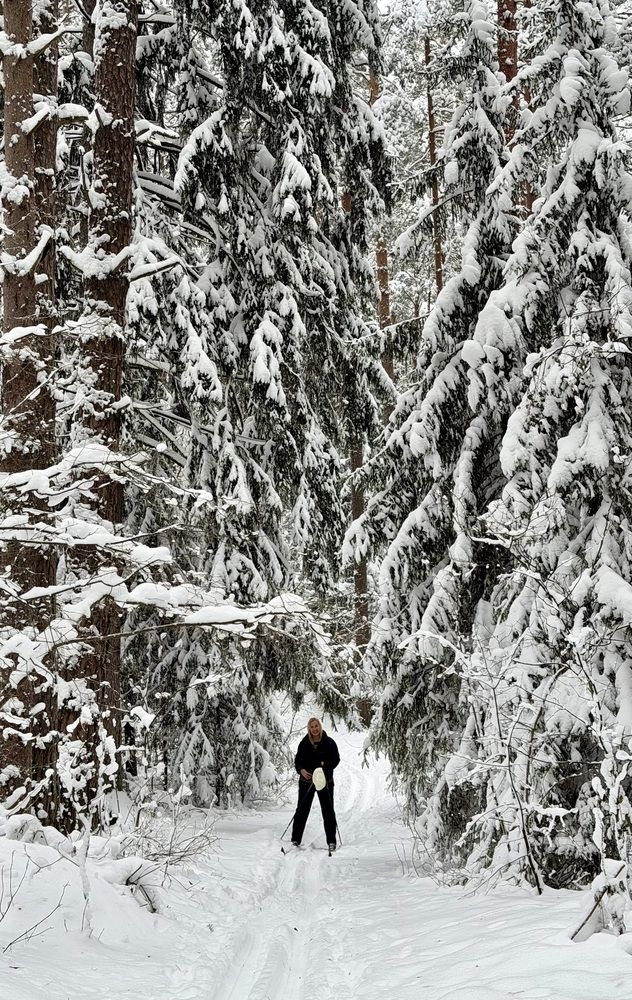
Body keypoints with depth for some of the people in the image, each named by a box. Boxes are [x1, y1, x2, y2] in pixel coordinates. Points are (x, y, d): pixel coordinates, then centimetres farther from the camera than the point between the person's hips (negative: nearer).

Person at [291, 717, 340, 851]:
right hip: (306, 781, 1)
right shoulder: (304, 743, 1)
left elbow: (336, 759, -2)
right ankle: (295, 839, 13)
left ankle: (331, 841, 11)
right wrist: (301, 770, -16)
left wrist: (326, 764, -21)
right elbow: (298, 760, 5)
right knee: (302, 810, 4)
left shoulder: (329, 742, -3)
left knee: (328, 811, 3)